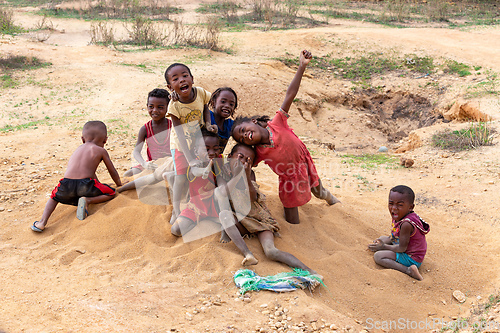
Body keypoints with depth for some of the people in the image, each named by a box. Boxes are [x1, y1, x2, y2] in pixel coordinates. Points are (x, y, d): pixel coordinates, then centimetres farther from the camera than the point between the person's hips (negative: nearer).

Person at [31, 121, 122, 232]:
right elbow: (113, 172, 19)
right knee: (111, 193, 13)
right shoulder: (101, 151, 12)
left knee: (54, 197, 32)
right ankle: (87, 200, -11)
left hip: (66, 185, 5)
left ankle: (42, 222, 11)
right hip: (85, 184, -5)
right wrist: (120, 185, 39)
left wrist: (98, 184, 57)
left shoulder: (78, 149, 30)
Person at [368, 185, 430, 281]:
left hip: (411, 258, -11)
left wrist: (384, 247, -12)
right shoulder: (398, 217, -1)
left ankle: (408, 270, -25)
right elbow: (394, 237, 13)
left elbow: (402, 248, -25)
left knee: (377, 256, -19)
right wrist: (382, 241, -2)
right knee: (383, 238, 22)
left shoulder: (406, 224, -31)